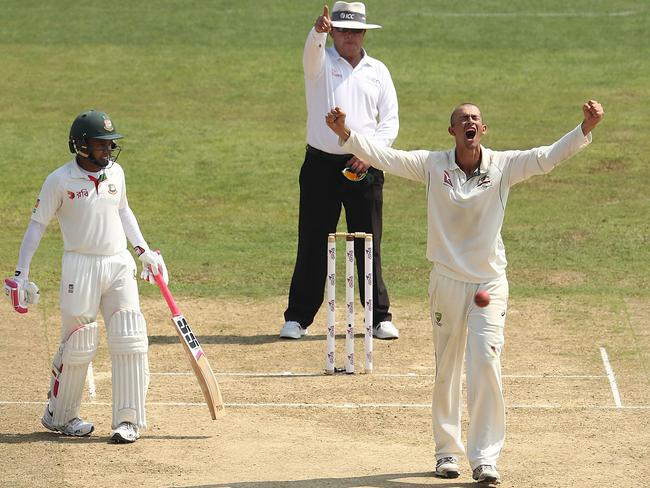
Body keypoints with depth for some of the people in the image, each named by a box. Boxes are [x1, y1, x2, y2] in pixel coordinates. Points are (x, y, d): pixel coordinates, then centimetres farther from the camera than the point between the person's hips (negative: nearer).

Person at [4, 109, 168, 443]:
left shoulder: (115, 172, 6)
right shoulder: (60, 180, -8)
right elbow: (37, 225, -4)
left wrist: (143, 249, 17)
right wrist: (21, 275, -8)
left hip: (119, 265, 5)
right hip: (80, 267, -5)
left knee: (130, 342, -4)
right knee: (78, 346, 0)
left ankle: (128, 420, 1)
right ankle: (58, 415, 19)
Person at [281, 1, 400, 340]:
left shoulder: (377, 71, 10)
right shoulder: (321, 63, 2)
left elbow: (390, 121, 7)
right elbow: (312, 51, -23)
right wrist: (318, 31, -46)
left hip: (365, 168, 2)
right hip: (322, 166, -2)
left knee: (369, 246, 4)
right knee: (312, 243, 0)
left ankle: (380, 318, 10)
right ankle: (297, 318, 6)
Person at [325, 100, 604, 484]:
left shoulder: (503, 166, -5)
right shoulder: (432, 165, -5)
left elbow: (549, 157, -15)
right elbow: (383, 156, -12)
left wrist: (586, 128, -31)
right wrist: (345, 133, -28)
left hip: (491, 283, -1)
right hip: (447, 282, 1)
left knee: (486, 363, -11)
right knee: (447, 370, 10)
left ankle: (485, 459, -8)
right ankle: (448, 451, 23)